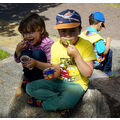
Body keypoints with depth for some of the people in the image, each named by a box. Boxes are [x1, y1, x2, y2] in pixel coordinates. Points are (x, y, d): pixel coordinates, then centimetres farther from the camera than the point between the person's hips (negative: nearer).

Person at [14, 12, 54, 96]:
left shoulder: (48, 43, -24)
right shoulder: (26, 42, -9)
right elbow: (18, 60, 1)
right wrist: (18, 50, -20)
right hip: (32, 71, 5)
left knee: (37, 53, -28)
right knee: (25, 53, -21)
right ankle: (26, 80, -6)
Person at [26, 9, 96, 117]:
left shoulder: (86, 45, -13)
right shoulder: (55, 46, -1)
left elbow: (88, 73, -16)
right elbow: (56, 73, 3)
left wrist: (76, 55, -26)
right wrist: (52, 73, -22)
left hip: (77, 83, -5)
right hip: (59, 82, 5)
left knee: (67, 101, -37)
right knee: (30, 87, -12)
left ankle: (41, 103, -7)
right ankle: (63, 105, -15)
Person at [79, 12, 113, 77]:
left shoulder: (83, 33, -4)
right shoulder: (97, 37, -26)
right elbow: (104, 52, -20)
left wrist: (102, 43, 15)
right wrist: (108, 42, -3)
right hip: (95, 63, -8)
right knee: (109, 51, 10)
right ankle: (107, 71, 22)